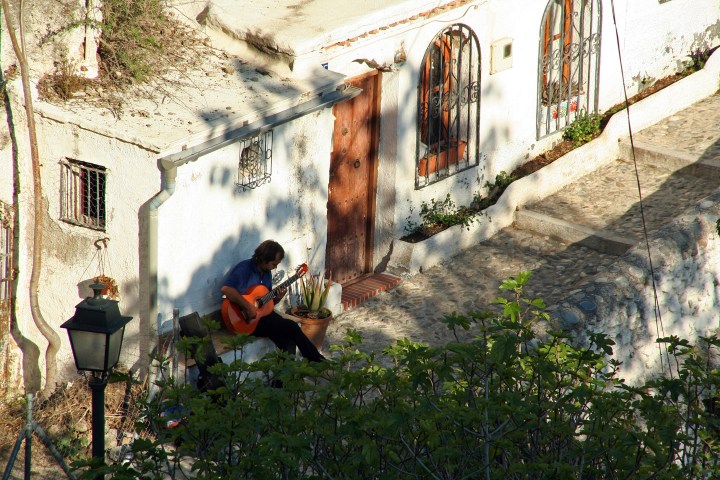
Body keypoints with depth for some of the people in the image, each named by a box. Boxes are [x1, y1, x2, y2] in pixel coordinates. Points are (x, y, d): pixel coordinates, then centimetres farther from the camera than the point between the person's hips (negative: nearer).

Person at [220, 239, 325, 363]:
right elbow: (226, 288, -33)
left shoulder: (266, 273, 12)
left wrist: (277, 299, -2)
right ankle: (317, 360, -2)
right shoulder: (244, 268, -16)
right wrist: (248, 306, -32)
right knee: (292, 327, -17)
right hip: (245, 320, -9)